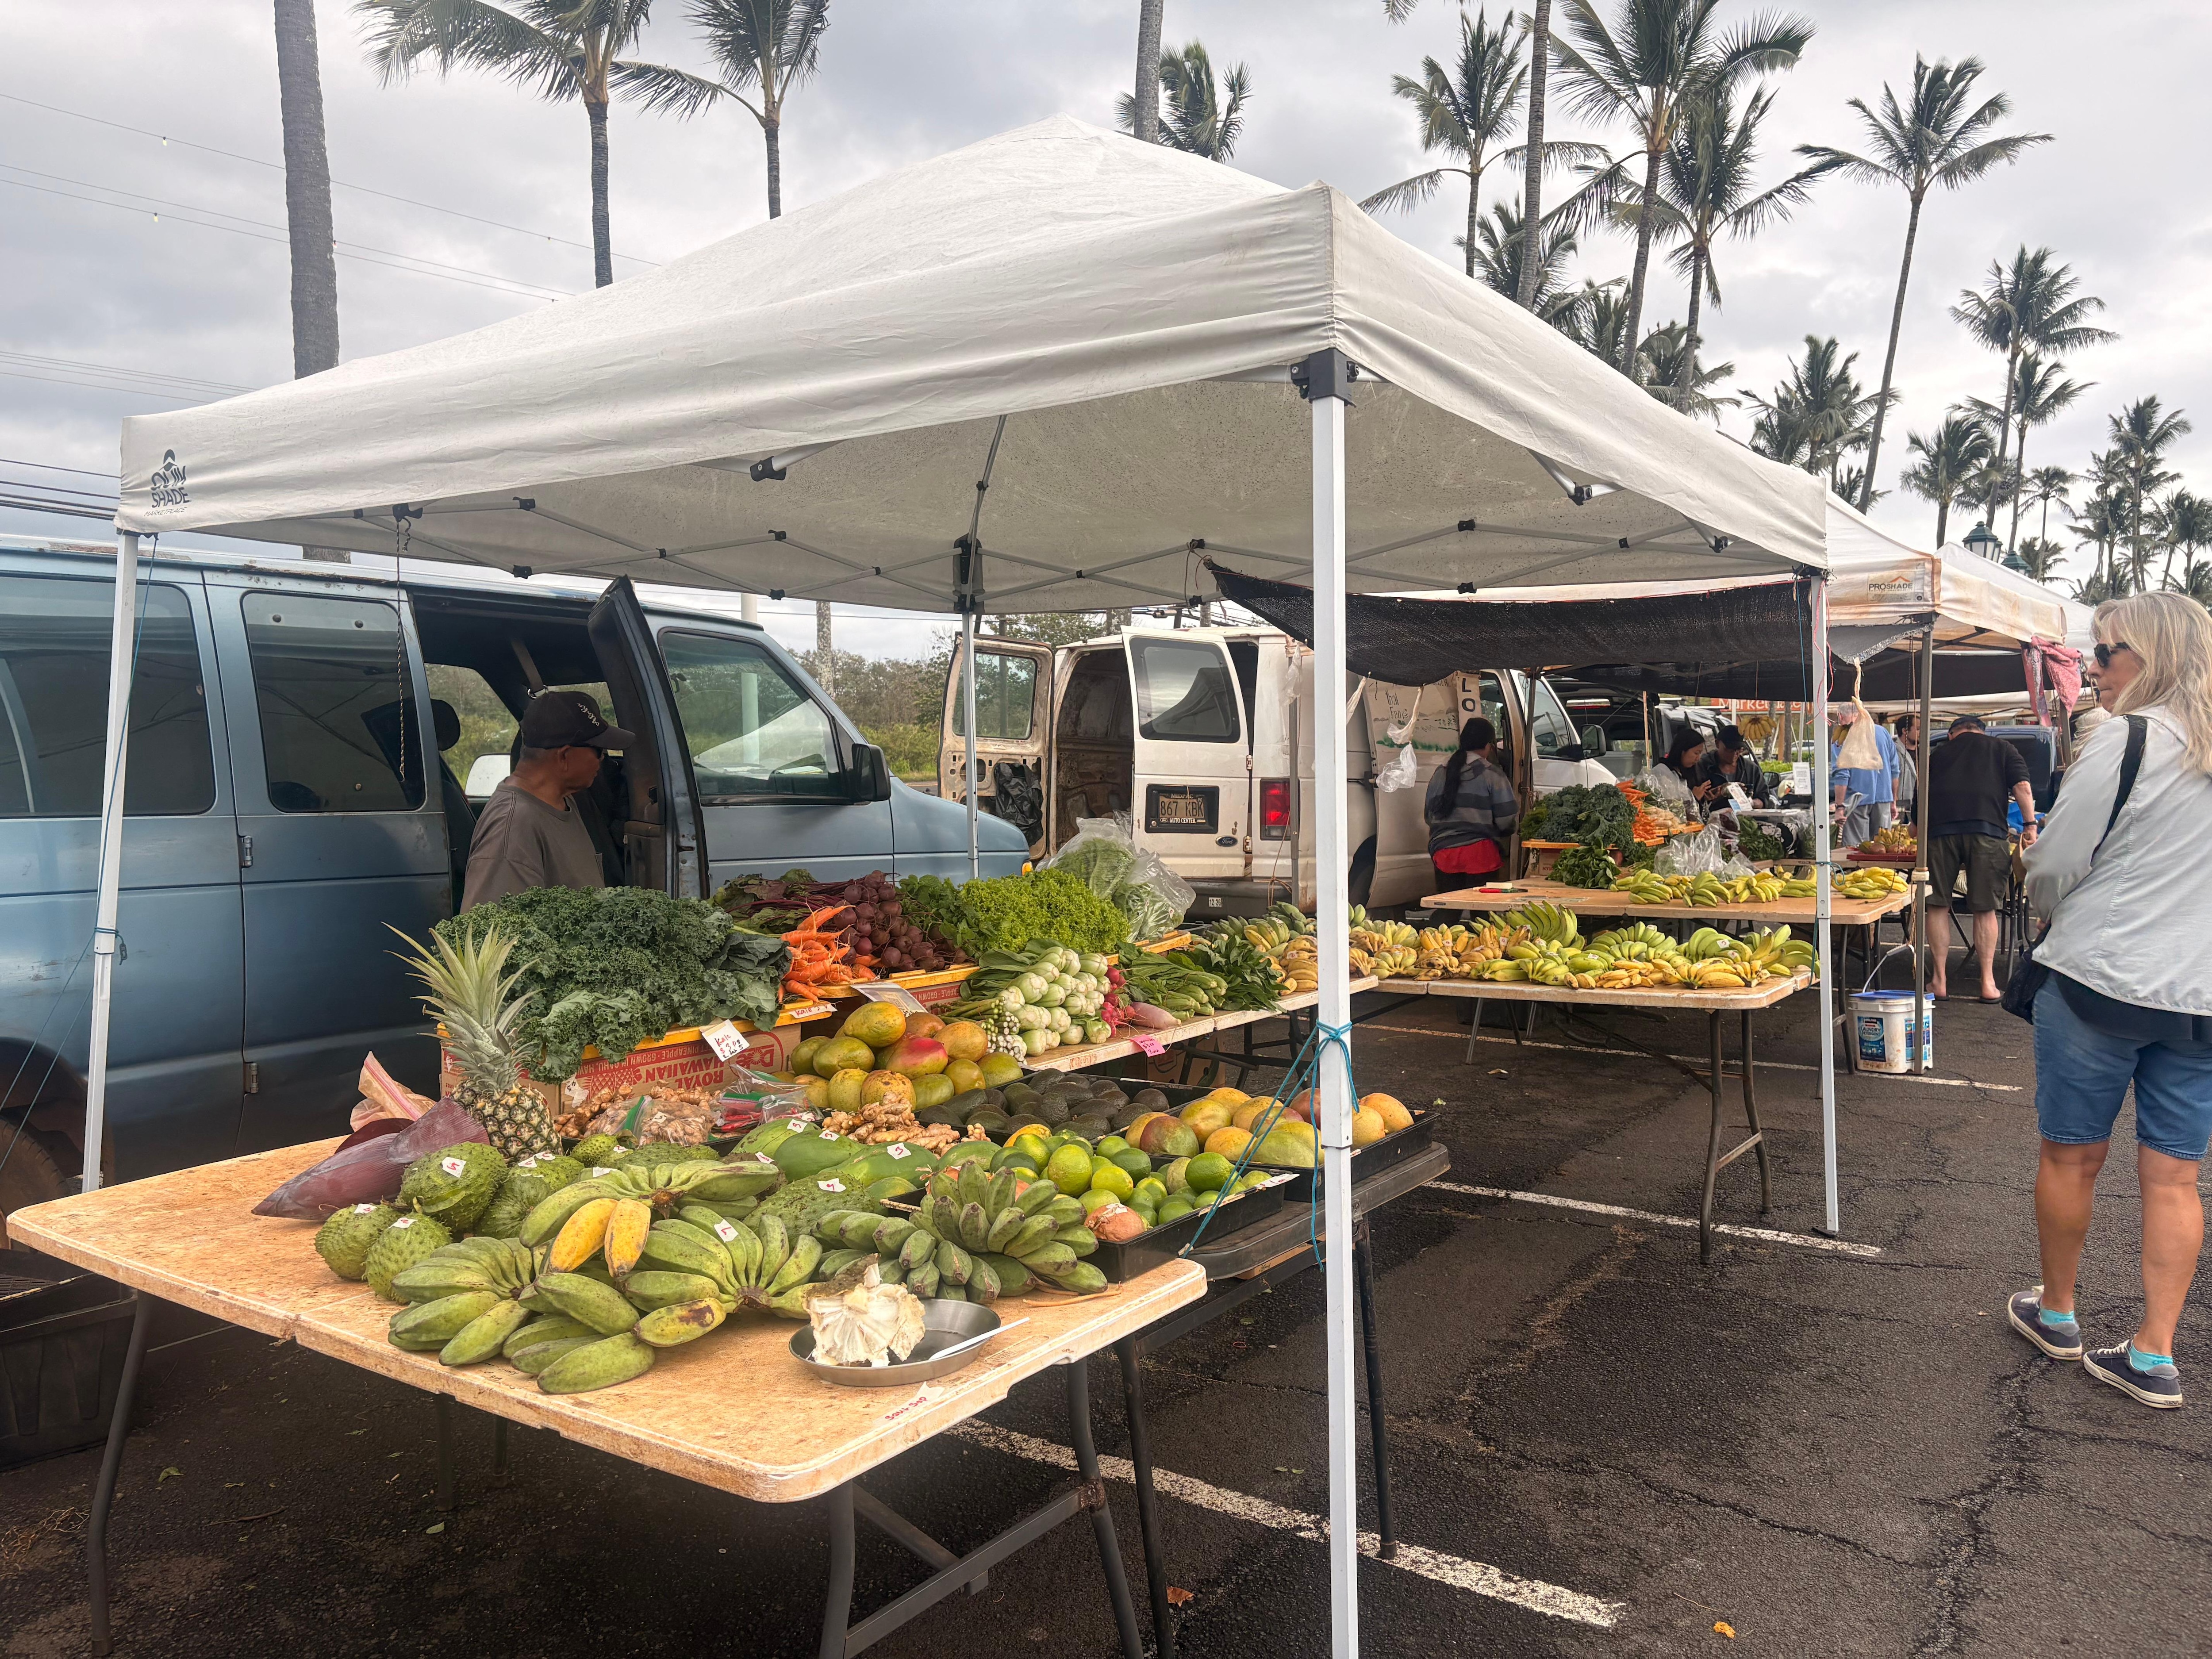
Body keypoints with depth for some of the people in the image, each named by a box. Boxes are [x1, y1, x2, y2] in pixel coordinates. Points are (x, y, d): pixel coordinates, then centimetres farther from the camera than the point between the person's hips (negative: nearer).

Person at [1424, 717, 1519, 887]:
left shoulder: (1441, 773, 12)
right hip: (1480, 853, -4)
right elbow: (1507, 818, -5)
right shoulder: (1492, 774, -3)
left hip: (1443, 852, 4)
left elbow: (1429, 816, 17)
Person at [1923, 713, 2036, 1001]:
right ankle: (1988, 983, 7)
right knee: (1986, 909, 5)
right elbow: (2022, 786, 6)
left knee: (1938, 906, 6)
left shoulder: (1938, 753, 26)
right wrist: (2030, 826, 5)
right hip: (1987, 829, -1)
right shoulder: (2002, 749, 20)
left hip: (1940, 830, 1)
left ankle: (1939, 982, 8)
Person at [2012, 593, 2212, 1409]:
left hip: (2101, 981, -5)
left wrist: (2056, 911, 11)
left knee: (2071, 1156, 10)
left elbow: (2053, 869, -9)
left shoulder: (2128, 744, -13)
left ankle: (2056, 1313, 25)